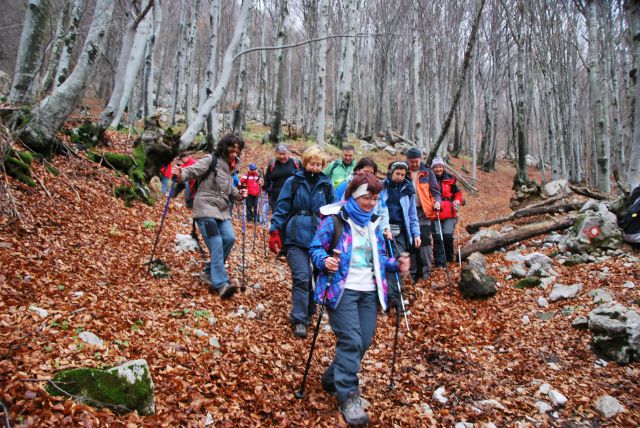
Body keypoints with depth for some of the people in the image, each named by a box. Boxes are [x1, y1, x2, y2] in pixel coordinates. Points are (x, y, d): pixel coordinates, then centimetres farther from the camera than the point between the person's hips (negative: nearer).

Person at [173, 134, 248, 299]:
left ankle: (210, 271, 8)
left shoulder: (228, 167, 19)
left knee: (230, 238, -12)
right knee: (216, 244, -16)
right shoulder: (211, 160, -3)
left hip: (222, 211, 7)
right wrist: (181, 175, -35)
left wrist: (238, 194, 4)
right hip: (206, 209, -7)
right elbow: (192, 170, -13)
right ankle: (221, 283, -15)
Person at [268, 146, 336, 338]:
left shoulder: (326, 185, 9)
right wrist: (275, 232, -7)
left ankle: (308, 310, 32)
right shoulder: (293, 182, 1)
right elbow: (281, 208, 1)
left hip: (319, 239, 3)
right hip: (296, 238, -3)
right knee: (301, 277, -12)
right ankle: (299, 319, -4)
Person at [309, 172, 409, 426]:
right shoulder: (334, 221, -6)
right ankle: (348, 397, -1)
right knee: (351, 341, -14)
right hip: (342, 289, -6)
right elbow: (315, 248, -6)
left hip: (369, 291, 7)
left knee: (365, 341, 5)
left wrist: (395, 265, 3)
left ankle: (332, 378, 28)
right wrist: (325, 260, -27)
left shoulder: (373, 223, 14)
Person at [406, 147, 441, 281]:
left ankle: (426, 271, 4)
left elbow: (435, 190, 8)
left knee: (424, 239, -7)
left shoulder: (427, 172, 5)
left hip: (423, 211, -1)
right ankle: (414, 271, 13)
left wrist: (437, 201, -11)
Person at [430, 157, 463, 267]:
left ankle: (450, 257, 22)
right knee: (437, 237, -4)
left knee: (448, 236, -3)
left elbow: (457, 193, 19)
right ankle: (440, 263, 3)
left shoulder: (450, 179, 10)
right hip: (434, 213, -1)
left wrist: (457, 201, 0)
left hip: (449, 213, 2)